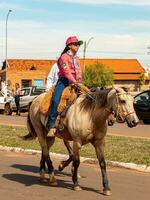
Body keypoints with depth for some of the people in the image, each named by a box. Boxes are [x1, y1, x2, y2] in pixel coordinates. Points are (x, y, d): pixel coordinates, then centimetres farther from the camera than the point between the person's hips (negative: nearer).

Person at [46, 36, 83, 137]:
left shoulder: (77, 58, 21)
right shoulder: (64, 57, -2)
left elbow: (79, 72, 15)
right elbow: (67, 72, -12)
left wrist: (79, 82, -4)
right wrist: (75, 82, -21)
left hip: (75, 83, 7)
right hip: (64, 81, -7)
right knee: (56, 100, -28)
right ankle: (51, 126, -28)